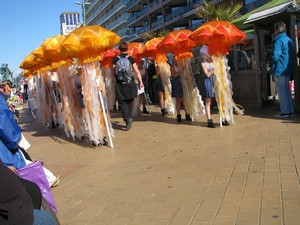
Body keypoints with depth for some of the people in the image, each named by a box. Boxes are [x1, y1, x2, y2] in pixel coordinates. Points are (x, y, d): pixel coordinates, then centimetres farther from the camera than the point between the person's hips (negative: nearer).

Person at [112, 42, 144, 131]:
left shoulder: (115, 59, -2)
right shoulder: (130, 58, -2)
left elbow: (113, 71, 2)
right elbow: (137, 71, -5)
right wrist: (141, 82, -1)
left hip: (120, 84, -1)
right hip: (130, 83, 1)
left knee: (122, 101, 2)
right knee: (129, 101, 14)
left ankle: (127, 118, -19)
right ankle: (129, 118, 17)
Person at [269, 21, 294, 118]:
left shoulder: (278, 41, -15)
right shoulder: (289, 40, 13)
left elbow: (275, 57, -21)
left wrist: (270, 62, -2)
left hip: (279, 70, -9)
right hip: (288, 69, 9)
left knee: (281, 91, -2)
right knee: (286, 90, 14)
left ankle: (285, 112, 1)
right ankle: (290, 110, 17)